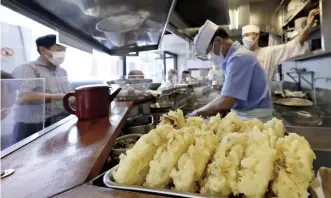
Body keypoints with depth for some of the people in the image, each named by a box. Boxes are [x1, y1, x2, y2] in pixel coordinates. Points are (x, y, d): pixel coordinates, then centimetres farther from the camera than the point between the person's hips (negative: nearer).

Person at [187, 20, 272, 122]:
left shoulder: (239, 58, -21)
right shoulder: (236, 55, 11)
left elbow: (225, 102, -27)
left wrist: (197, 114, -15)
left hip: (254, 117, -8)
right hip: (247, 115, 8)